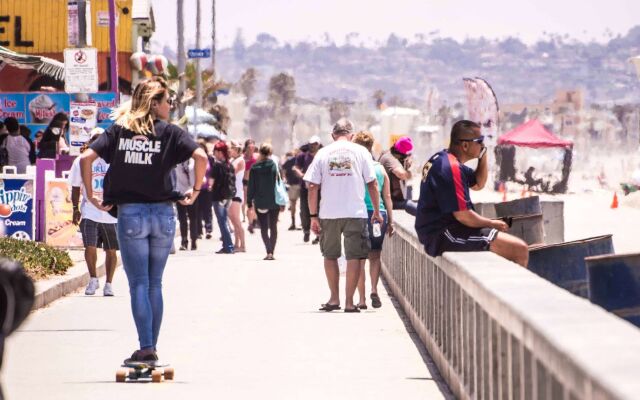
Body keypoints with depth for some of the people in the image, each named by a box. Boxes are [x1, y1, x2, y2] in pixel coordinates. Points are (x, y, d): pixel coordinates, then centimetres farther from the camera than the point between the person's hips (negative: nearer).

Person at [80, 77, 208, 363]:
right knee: (155, 284, 11)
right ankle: (152, 347, 13)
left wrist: (90, 195, 2)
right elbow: (201, 157, -13)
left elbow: (86, 158, -6)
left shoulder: (119, 130, 4)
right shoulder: (169, 132, 0)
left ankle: (146, 348, -10)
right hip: (163, 213, 0)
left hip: (129, 213, 0)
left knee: (139, 284, 0)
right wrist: (195, 191, 0)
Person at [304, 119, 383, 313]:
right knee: (354, 257, 4)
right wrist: (377, 211, 12)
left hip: (328, 214, 1)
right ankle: (349, 302, 0)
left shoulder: (323, 153, 4)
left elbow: (312, 186, 1)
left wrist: (314, 216, 5)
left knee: (330, 256, 16)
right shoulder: (360, 152, 3)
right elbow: (372, 184, 2)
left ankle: (334, 298, 19)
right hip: (355, 213, -1)